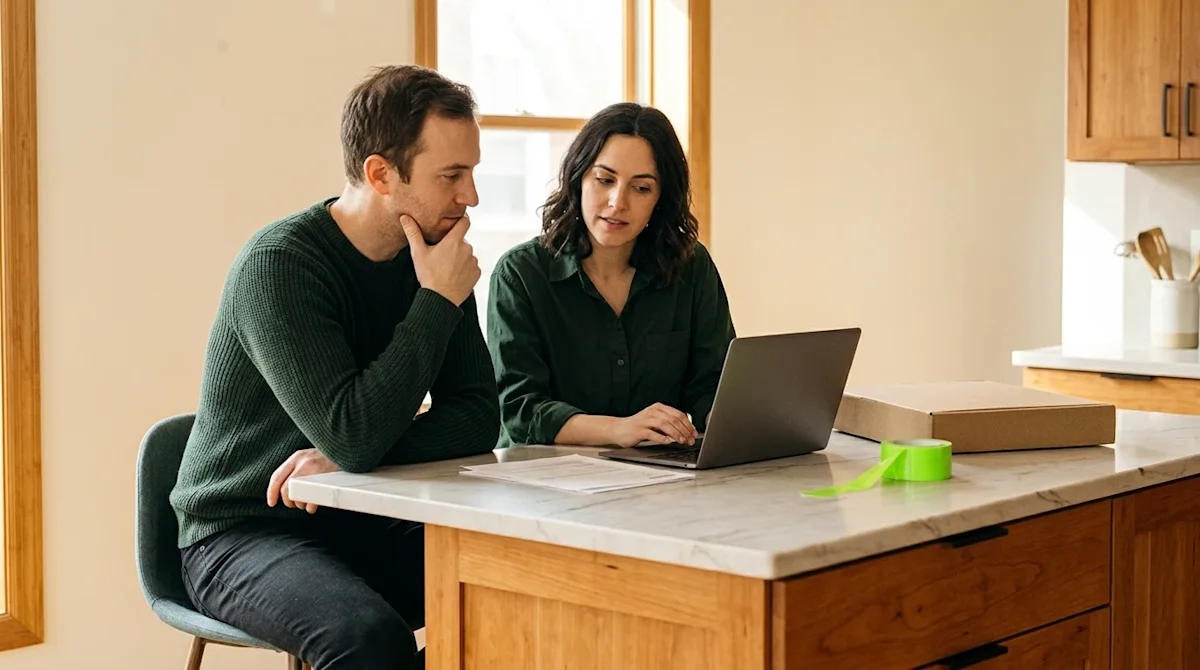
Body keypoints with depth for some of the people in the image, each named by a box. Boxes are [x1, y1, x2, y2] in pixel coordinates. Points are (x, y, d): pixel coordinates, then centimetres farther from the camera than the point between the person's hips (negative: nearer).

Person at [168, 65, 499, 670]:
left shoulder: (432, 257, 2)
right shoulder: (279, 262, -19)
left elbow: (478, 419, -4)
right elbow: (355, 437, -28)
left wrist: (346, 460, -20)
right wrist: (437, 303, -20)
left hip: (365, 528, 6)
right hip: (244, 533, -6)